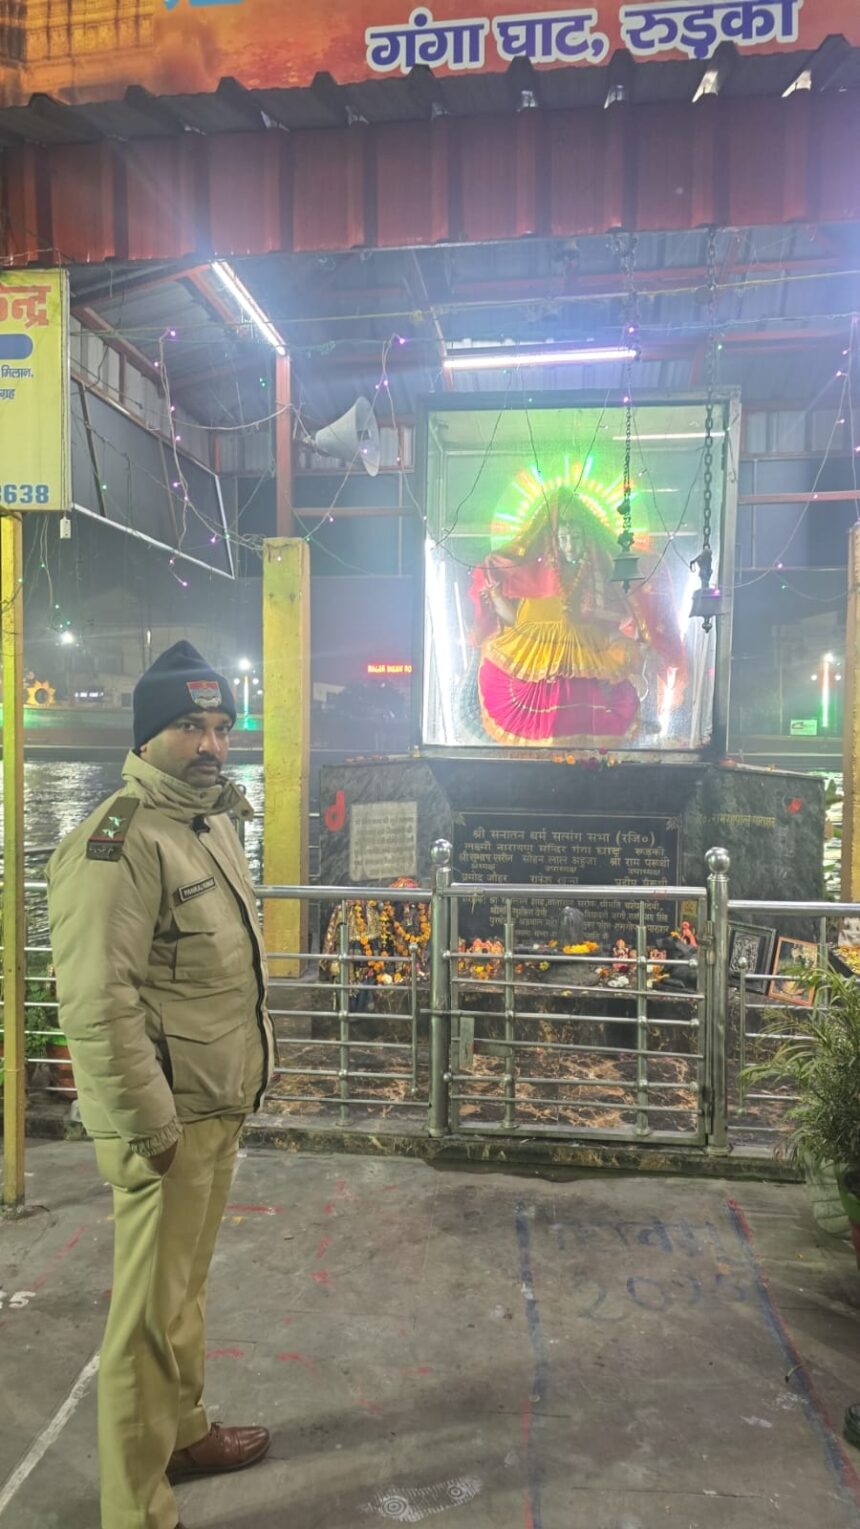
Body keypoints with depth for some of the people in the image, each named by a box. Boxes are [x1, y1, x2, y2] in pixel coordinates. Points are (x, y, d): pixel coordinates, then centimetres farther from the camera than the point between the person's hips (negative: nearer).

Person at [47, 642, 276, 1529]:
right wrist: (149, 1123, -22)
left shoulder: (213, 821, 11)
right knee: (152, 1312, 5)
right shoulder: (118, 841, -20)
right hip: (167, 1119, -9)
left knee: (187, 1285, 25)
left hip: (221, 1103, 9)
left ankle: (185, 1433, 44)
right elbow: (97, 1003, -24)